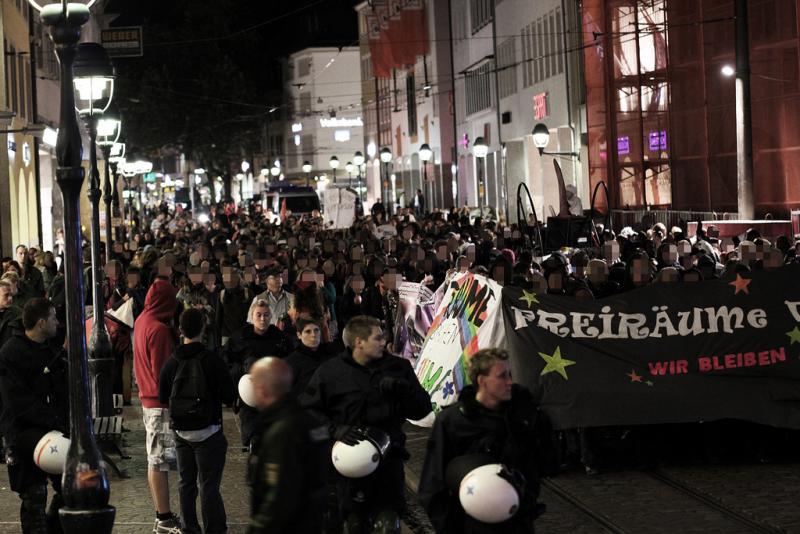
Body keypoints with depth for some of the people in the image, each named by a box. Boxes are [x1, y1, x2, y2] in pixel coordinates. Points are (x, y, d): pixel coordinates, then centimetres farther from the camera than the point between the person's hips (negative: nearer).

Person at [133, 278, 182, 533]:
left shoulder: (141, 321, 8)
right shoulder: (159, 329, -20)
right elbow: (162, 372, -20)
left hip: (148, 399, 9)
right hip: (162, 403, -9)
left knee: (156, 460, 13)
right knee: (160, 461, -5)